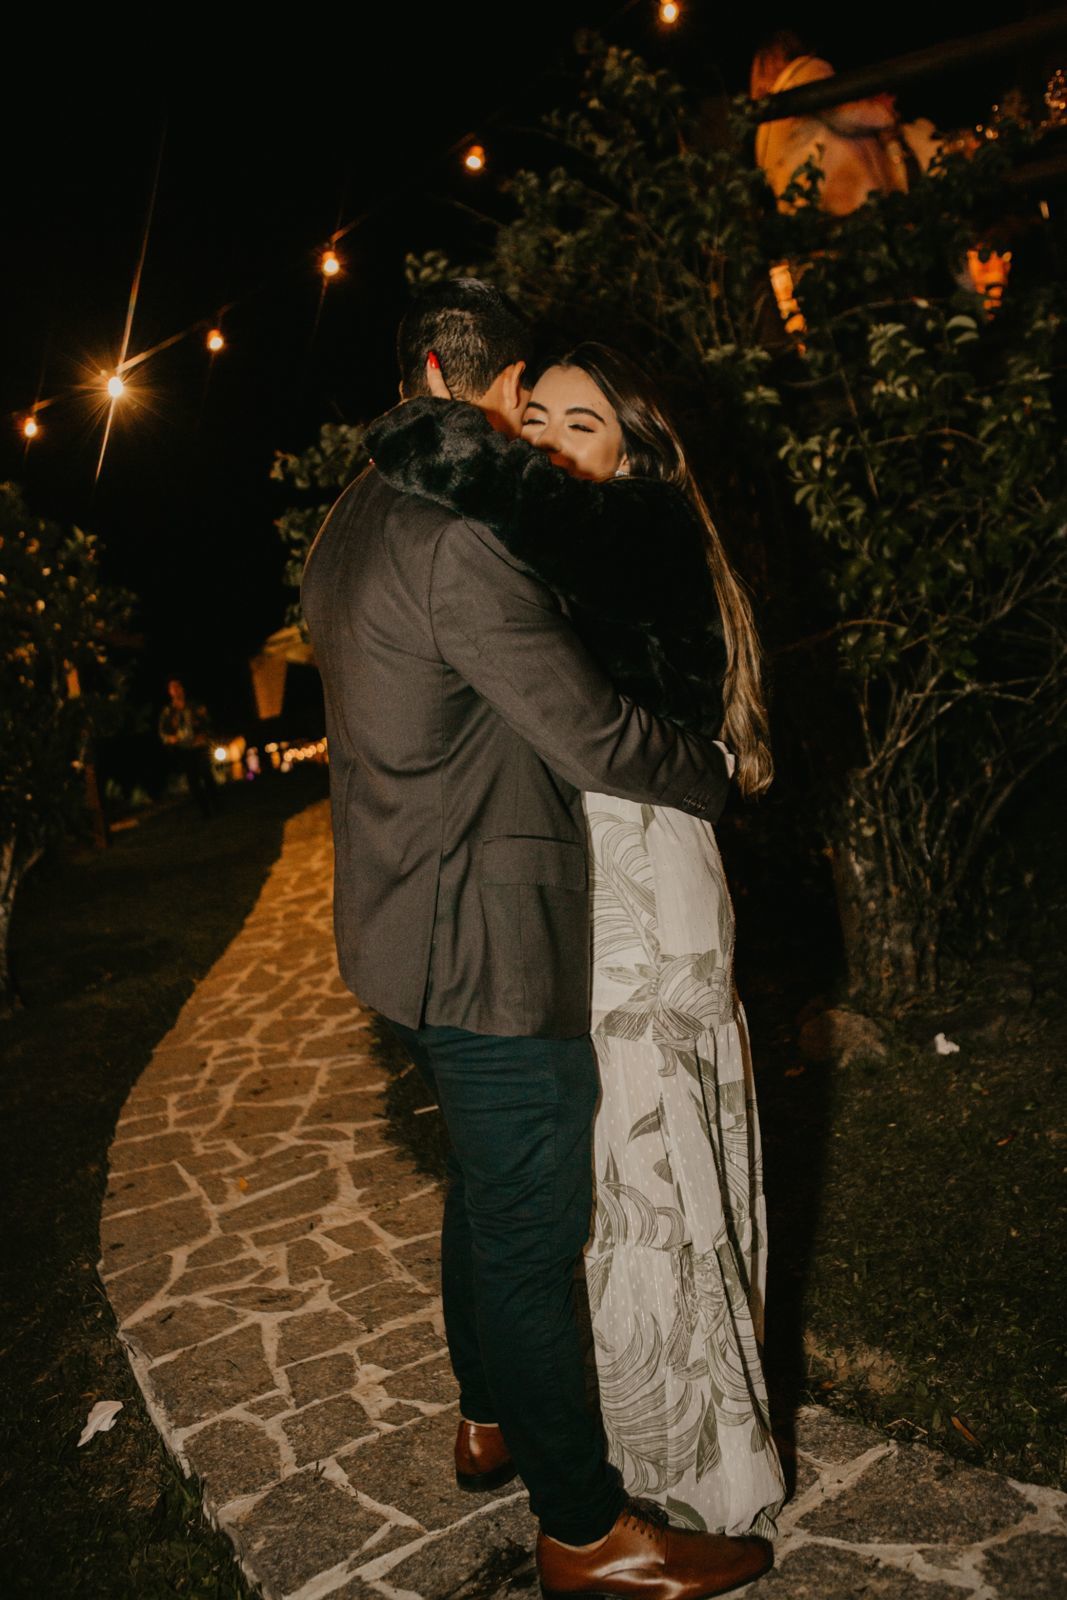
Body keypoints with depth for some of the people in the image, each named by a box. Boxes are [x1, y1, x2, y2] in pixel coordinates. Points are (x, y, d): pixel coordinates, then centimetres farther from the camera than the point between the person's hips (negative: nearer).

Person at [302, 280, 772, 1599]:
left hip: (409, 930, 10)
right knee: (532, 1228, 5)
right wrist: (720, 770, -3)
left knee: (486, 1192, 25)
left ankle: (492, 1423, 46)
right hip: (487, 944, -10)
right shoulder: (455, 538, -22)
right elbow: (597, 740, -23)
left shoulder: (350, 527, 10)